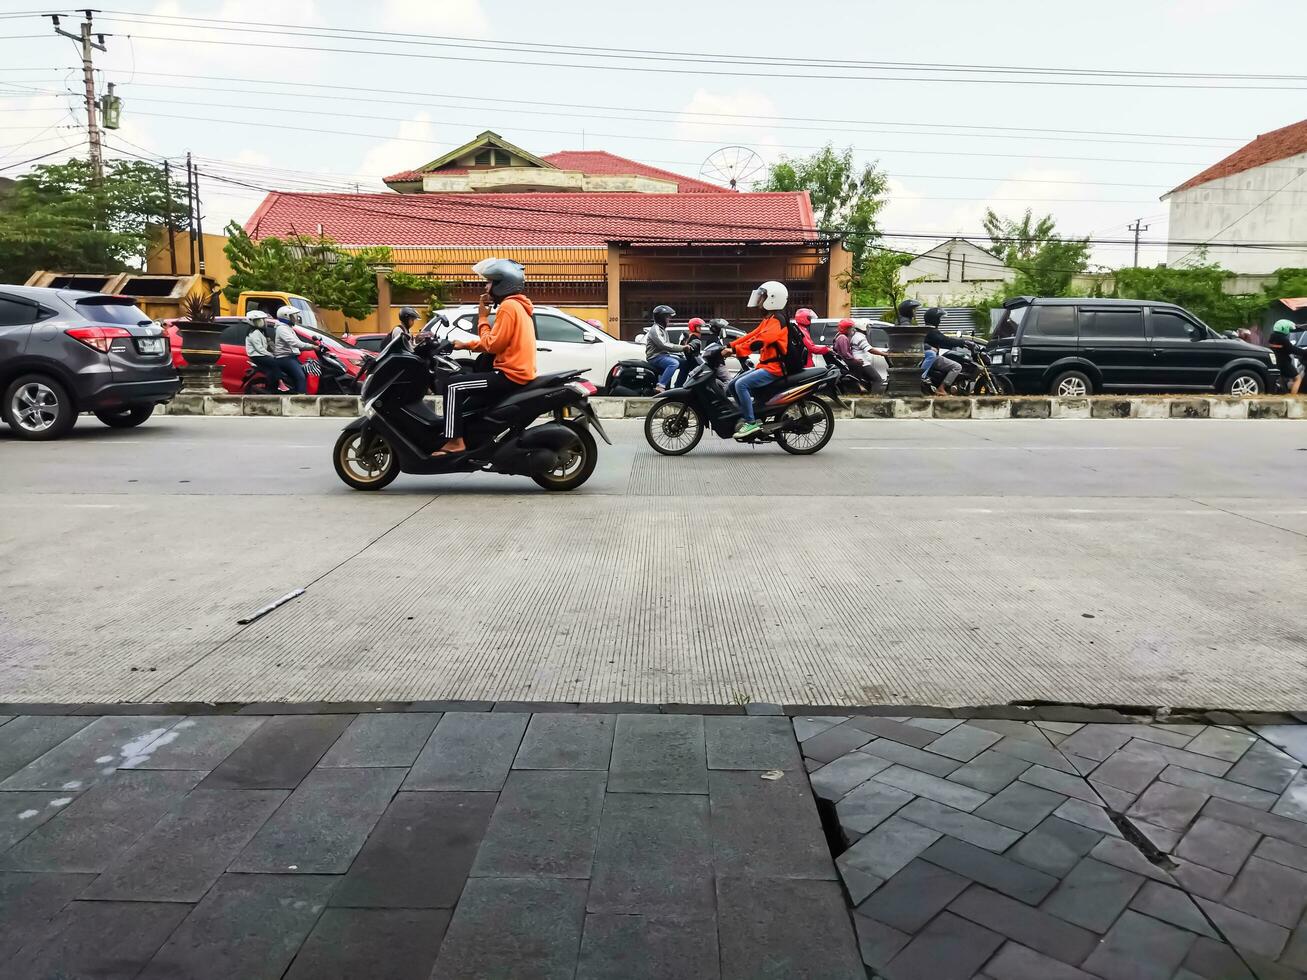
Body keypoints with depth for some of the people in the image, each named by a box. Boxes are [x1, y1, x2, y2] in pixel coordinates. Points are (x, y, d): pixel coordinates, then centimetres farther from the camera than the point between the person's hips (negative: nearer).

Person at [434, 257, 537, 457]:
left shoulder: (508, 306, -12)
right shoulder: (518, 305, 19)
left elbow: (492, 345, -16)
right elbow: (495, 342, 19)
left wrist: (483, 317, -4)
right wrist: (465, 344, 12)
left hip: (511, 375, -10)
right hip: (520, 372, 10)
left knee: (454, 386, -11)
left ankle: (455, 441, -14)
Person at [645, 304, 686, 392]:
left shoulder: (663, 329, 22)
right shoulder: (655, 329, -12)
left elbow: (667, 345, 22)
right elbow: (663, 345, -24)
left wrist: (682, 347, 7)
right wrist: (682, 348, -24)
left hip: (663, 355, 10)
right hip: (655, 357, -10)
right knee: (674, 363, -33)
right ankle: (660, 386, -40)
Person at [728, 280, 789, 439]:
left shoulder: (777, 320, -13)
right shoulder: (769, 319, 20)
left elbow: (760, 339, -27)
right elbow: (752, 334, 16)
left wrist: (736, 350, -31)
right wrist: (731, 345, 6)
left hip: (774, 368, -10)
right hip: (765, 366, 10)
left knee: (741, 384, -25)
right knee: (733, 385, 5)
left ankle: (751, 422, -23)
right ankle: (746, 416, 5)